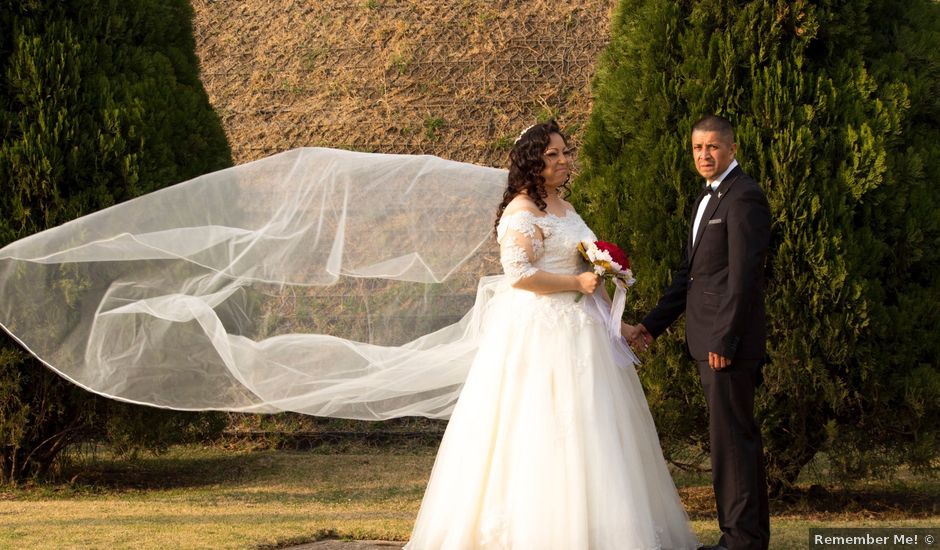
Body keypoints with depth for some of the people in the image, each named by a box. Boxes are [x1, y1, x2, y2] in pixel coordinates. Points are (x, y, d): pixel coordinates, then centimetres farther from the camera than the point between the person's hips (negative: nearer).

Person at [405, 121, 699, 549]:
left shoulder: (564, 208, 17)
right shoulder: (522, 212, -12)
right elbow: (518, 274, -21)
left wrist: (613, 319, 16)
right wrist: (576, 283, -15)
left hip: (576, 330, 9)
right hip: (540, 333, -9)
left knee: (587, 428, 9)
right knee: (542, 430, -7)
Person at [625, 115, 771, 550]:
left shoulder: (744, 197, -12)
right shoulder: (708, 199, 19)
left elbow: (742, 275, -18)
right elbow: (690, 273, 22)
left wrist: (724, 340, -20)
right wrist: (651, 325, 18)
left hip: (729, 339, -10)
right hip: (708, 339, 10)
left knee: (731, 437, -7)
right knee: (739, 436, 13)